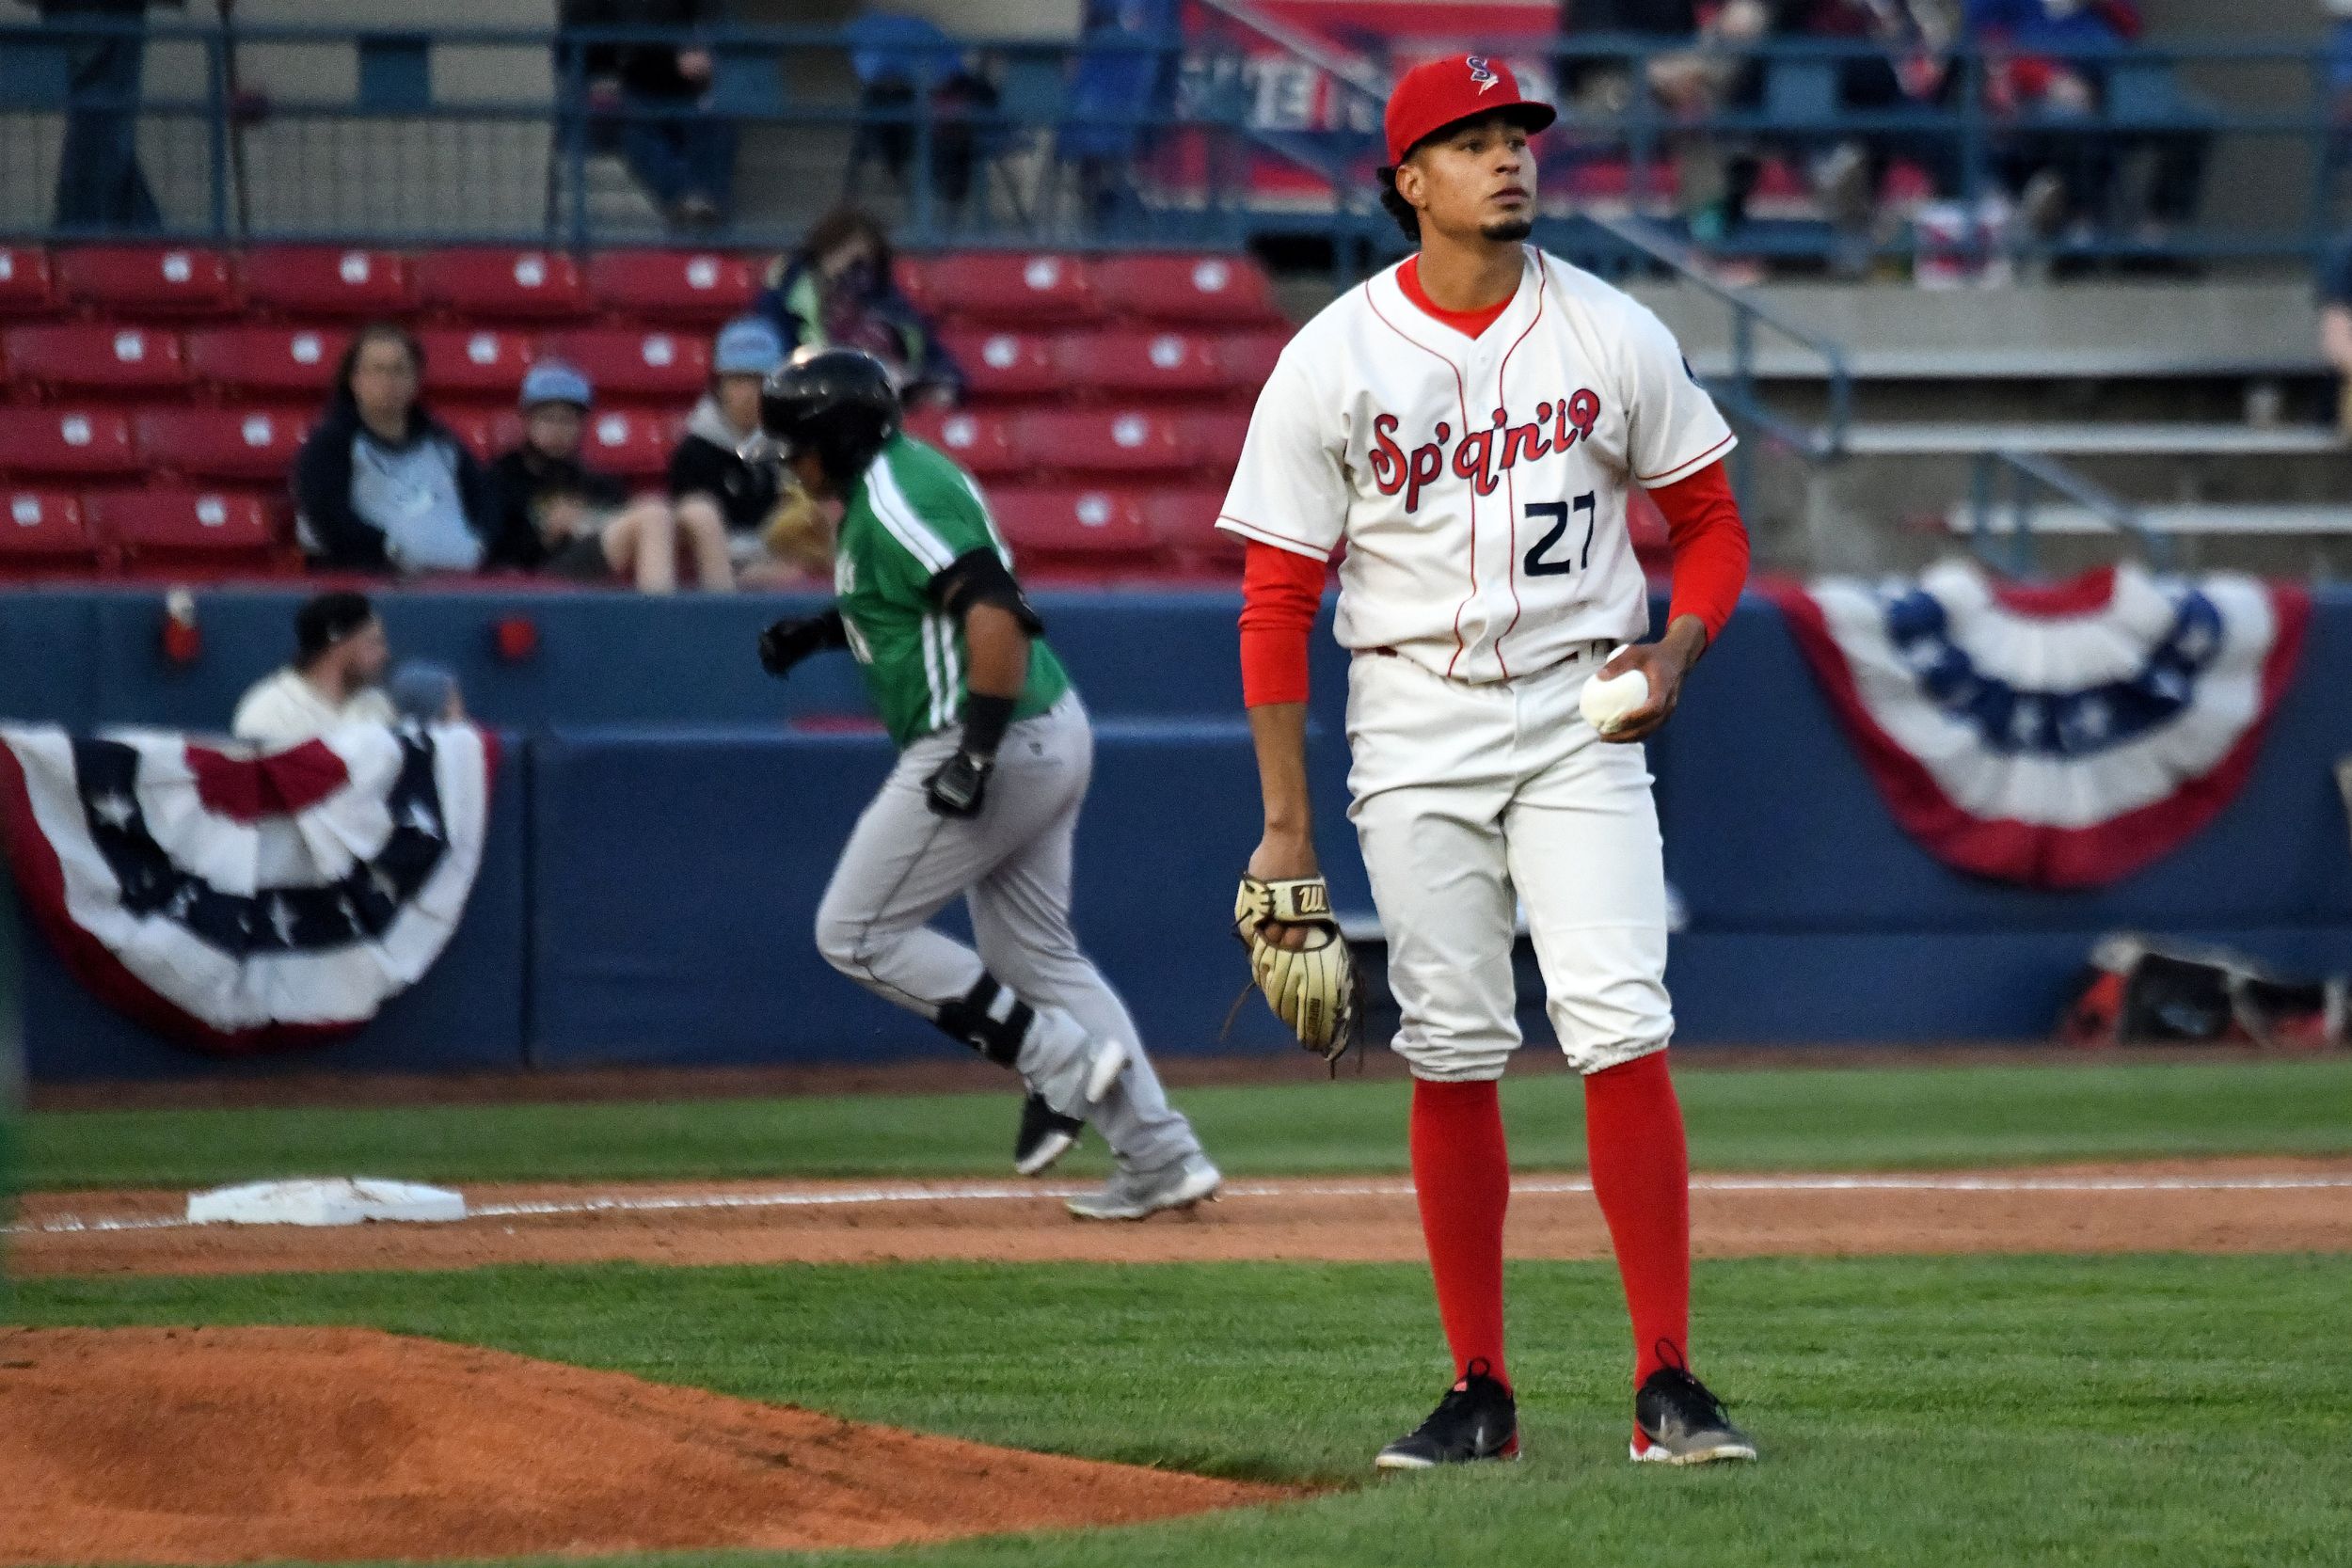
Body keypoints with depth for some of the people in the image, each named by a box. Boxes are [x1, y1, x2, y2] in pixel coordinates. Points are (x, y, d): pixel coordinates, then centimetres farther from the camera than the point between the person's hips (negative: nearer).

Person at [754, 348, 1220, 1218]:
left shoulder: (895, 499, -16)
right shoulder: (899, 476, 15)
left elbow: (993, 610, -27)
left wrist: (977, 752, -30)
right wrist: (820, 629, 20)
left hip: (1004, 744, -10)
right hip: (1049, 736, 10)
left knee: (855, 932, -1)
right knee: (1033, 951, 15)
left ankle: (1060, 1063, -5)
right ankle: (1163, 1158, 10)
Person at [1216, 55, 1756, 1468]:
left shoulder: (1613, 337, 1)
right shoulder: (1334, 360, -2)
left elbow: (1712, 519, 12)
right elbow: (1277, 600, -1)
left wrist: (1678, 647, -9)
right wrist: (1285, 822, -4)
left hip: (1582, 715, 0)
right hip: (1416, 727, 0)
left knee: (1622, 1031, -11)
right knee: (1453, 1055, 3)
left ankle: (1668, 1385, -10)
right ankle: (1482, 1393, 11)